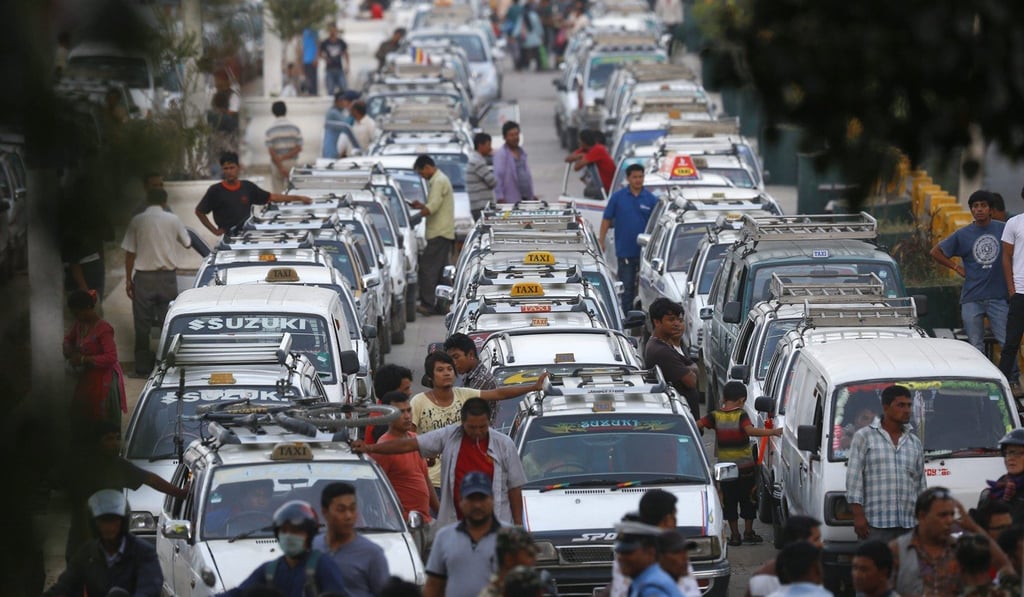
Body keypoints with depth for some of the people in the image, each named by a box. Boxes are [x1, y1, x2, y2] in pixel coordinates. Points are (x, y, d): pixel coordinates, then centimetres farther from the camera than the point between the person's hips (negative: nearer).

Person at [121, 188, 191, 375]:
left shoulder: (137, 221, -3)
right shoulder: (173, 220, -2)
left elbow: (130, 253, -2)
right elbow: (187, 243, 12)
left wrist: (128, 279, 6)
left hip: (143, 277, -1)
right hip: (167, 275, 1)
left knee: (142, 324, 5)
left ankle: (143, 367, 5)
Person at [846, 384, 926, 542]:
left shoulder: (915, 443, 19)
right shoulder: (864, 437, 4)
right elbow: (854, 477, -1)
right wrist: (858, 515, -9)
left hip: (909, 526, 5)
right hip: (875, 523, -5)